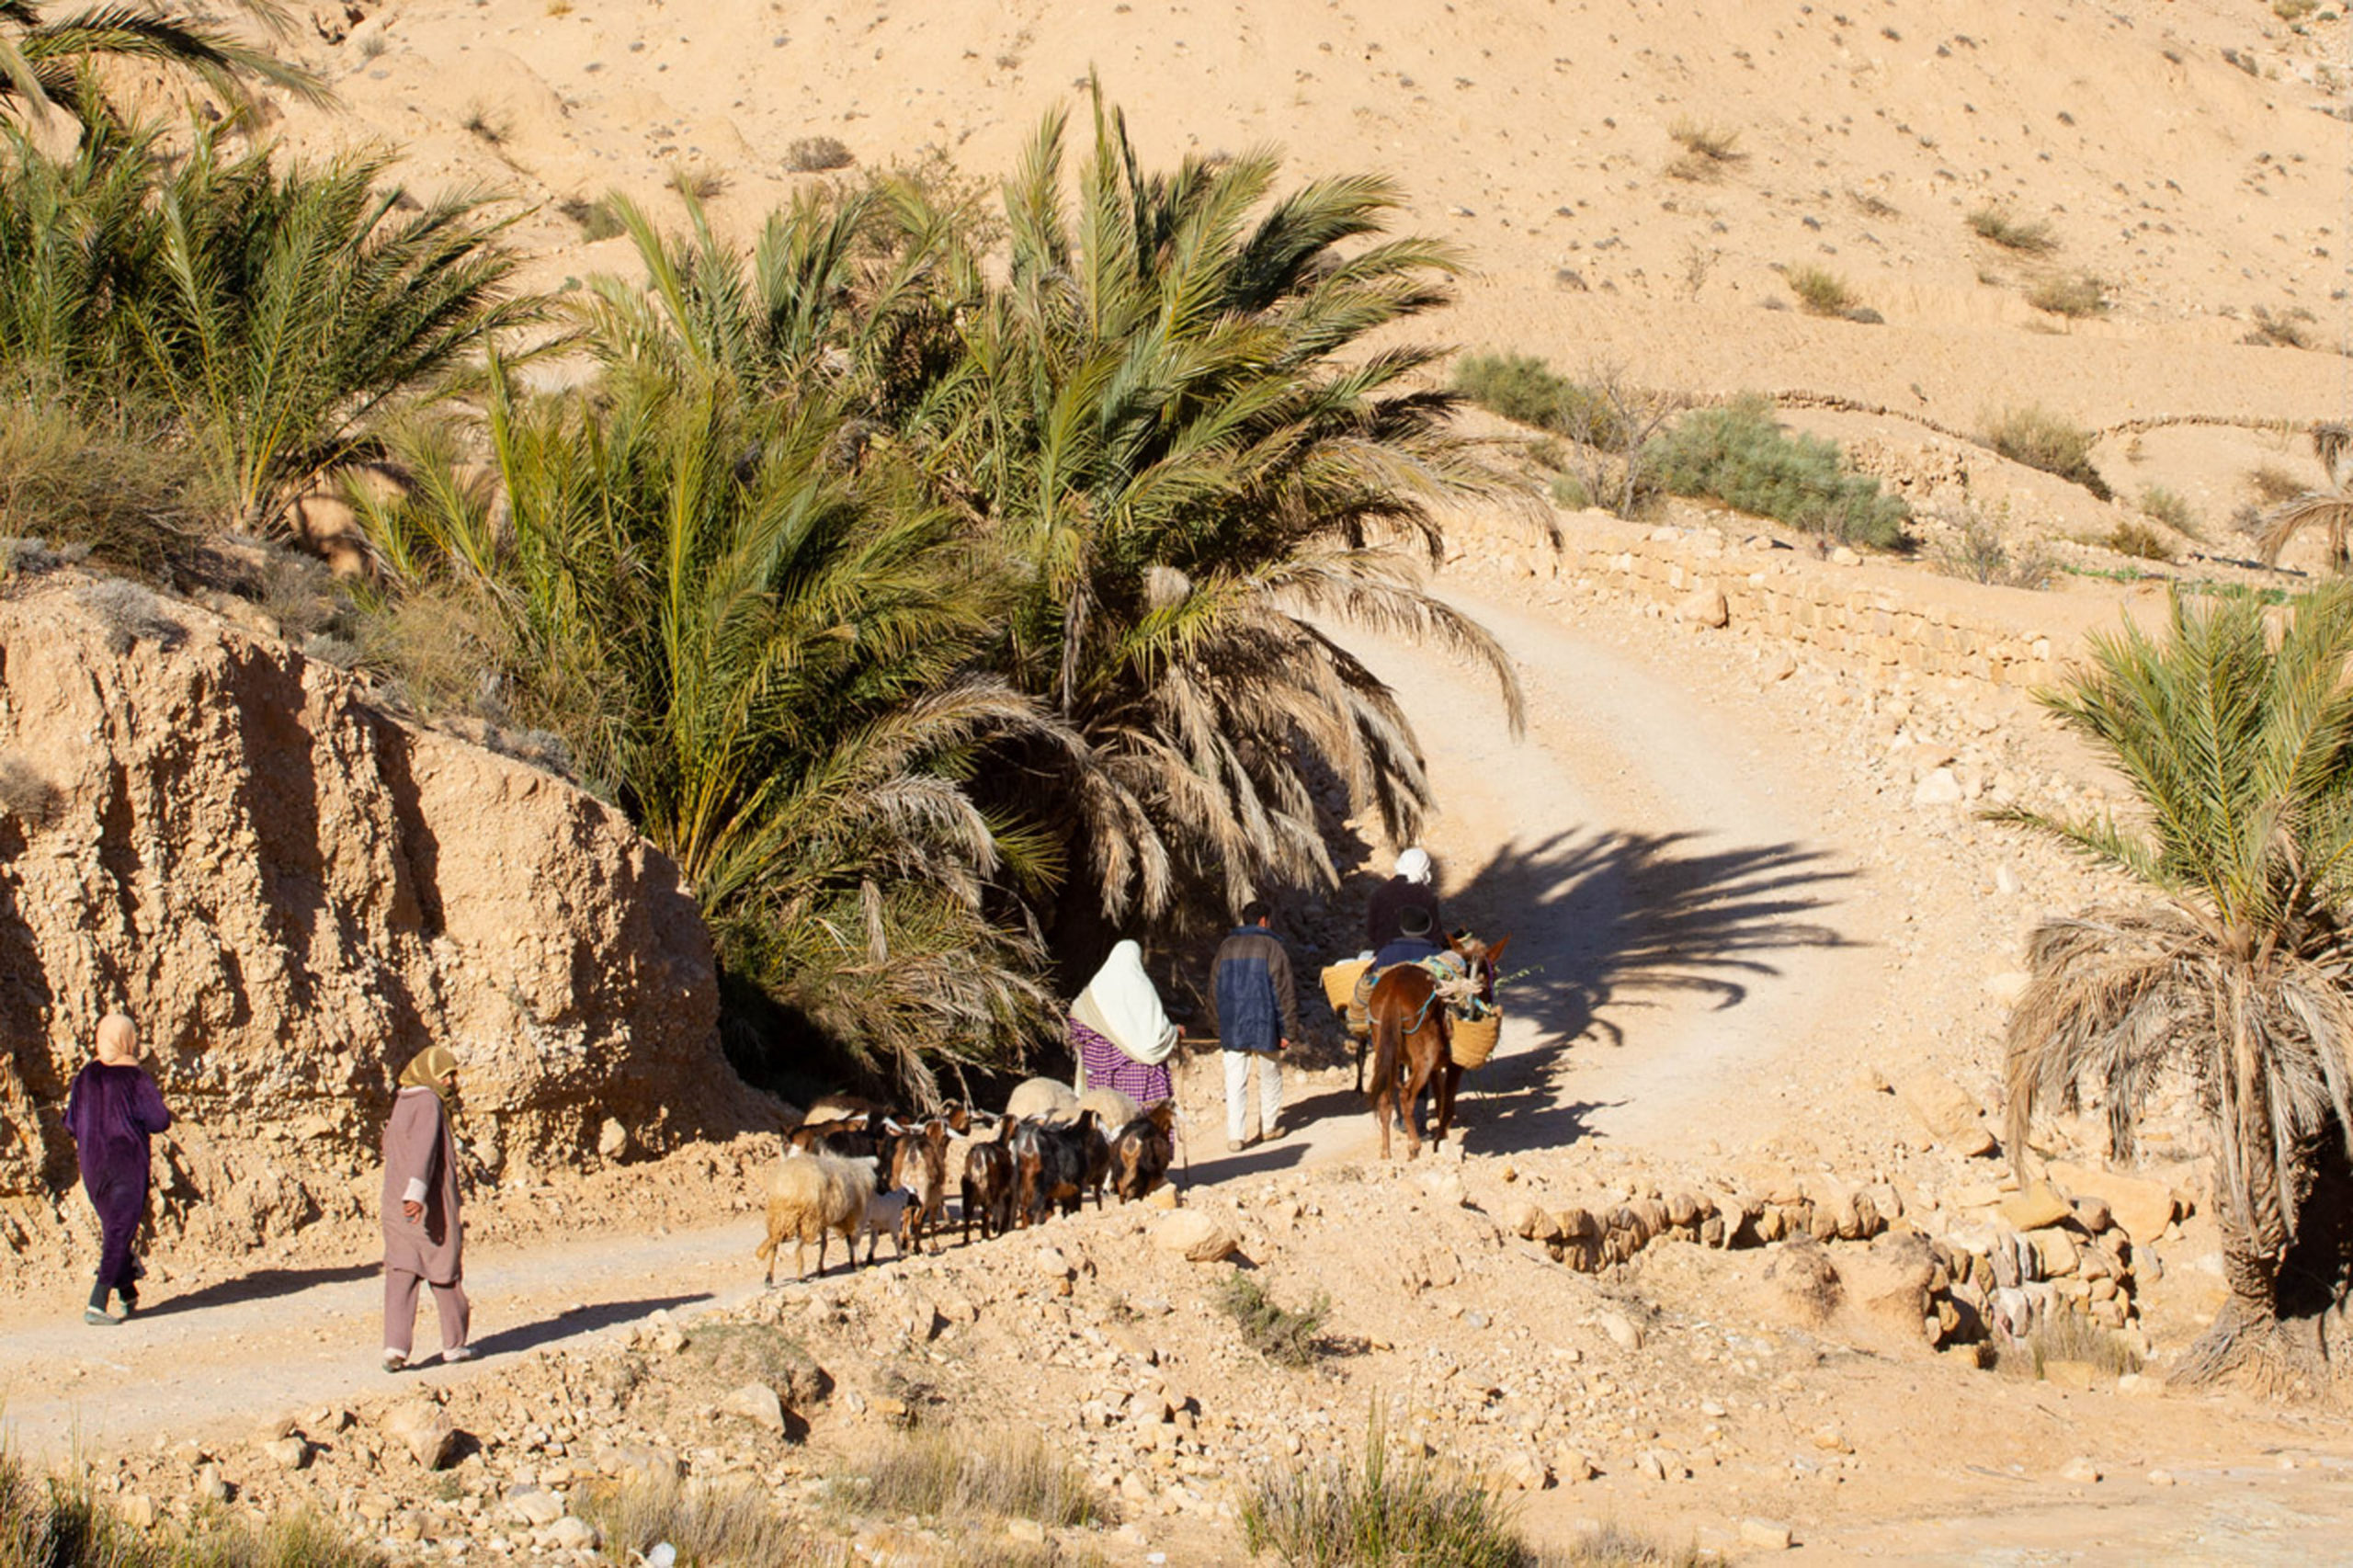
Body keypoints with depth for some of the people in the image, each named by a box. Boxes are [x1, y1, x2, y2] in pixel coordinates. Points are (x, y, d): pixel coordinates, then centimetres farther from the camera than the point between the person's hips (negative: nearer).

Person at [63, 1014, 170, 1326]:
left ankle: (128, 1294, 33)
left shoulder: (86, 1075, 3)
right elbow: (160, 1121, -12)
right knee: (119, 1233, -5)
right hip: (127, 1162, -5)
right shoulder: (135, 1077, -10)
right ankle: (96, 1304, -18)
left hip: (92, 1163, 5)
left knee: (113, 1228, 23)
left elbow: (71, 1124, 3)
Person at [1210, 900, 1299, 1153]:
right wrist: (1288, 1029, -5)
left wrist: (1219, 1028, 21)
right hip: (1264, 1025, -3)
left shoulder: (1226, 946, 8)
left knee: (1235, 1082, 1)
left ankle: (1234, 1135, -6)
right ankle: (1269, 1127, 23)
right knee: (1270, 1076, 15)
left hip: (1231, 1027, 3)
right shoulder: (1271, 947, -5)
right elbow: (1285, 992, -8)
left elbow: (1214, 990, 14)